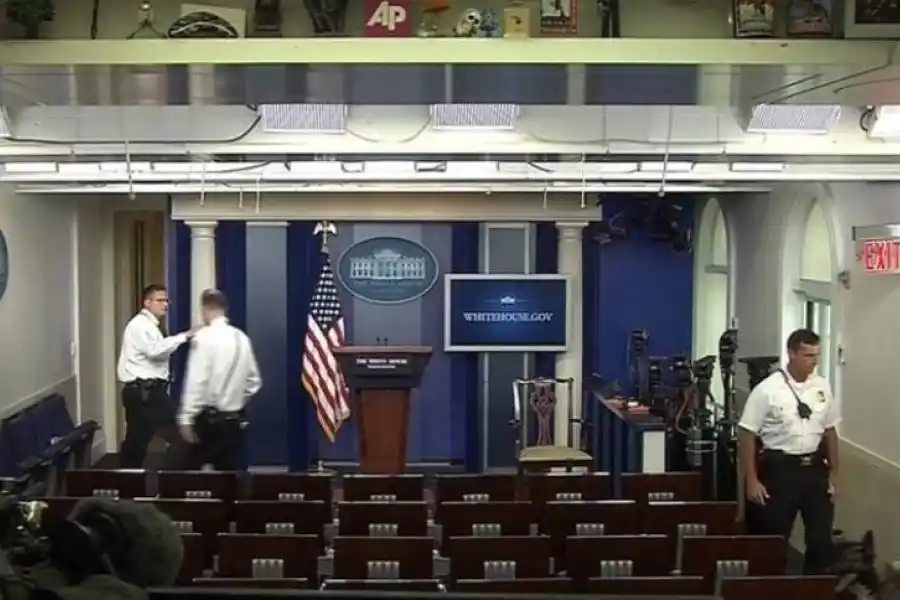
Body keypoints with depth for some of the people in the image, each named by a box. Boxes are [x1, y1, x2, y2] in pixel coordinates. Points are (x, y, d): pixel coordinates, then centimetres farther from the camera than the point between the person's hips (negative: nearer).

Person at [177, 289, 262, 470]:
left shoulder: (204, 337, -10)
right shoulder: (242, 338, 7)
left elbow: (196, 381, -15)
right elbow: (254, 380, 12)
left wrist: (186, 418, -13)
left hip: (208, 417, -6)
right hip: (234, 419, 6)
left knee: (193, 469, 3)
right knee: (230, 472, 7)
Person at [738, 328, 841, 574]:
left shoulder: (823, 388, 2)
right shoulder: (767, 390, -13)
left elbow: (829, 431, 11)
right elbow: (747, 434, -11)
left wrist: (834, 472, 10)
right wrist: (752, 480, -12)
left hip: (815, 468, 4)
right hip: (779, 469, -4)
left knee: (821, 536, 10)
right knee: (774, 537, 5)